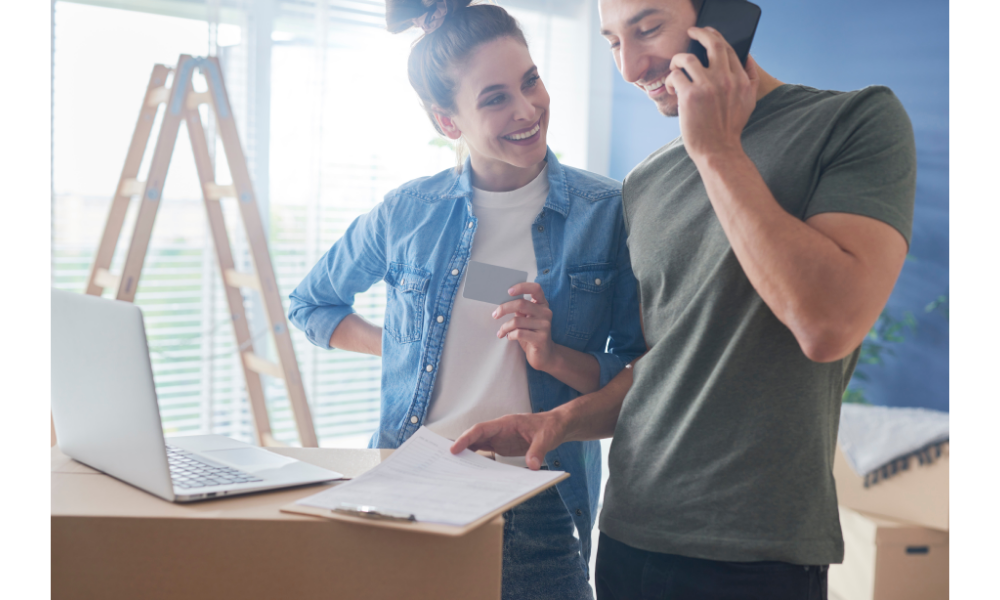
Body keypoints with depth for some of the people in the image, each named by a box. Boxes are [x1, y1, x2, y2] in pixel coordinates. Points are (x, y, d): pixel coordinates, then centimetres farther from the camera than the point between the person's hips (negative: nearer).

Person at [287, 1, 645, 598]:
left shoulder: (610, 211, -5)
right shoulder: (408, 212, 0)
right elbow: (310, 304, 17)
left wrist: (552, 354, -18)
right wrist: (401, 346, 4)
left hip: (538, 519, -1)